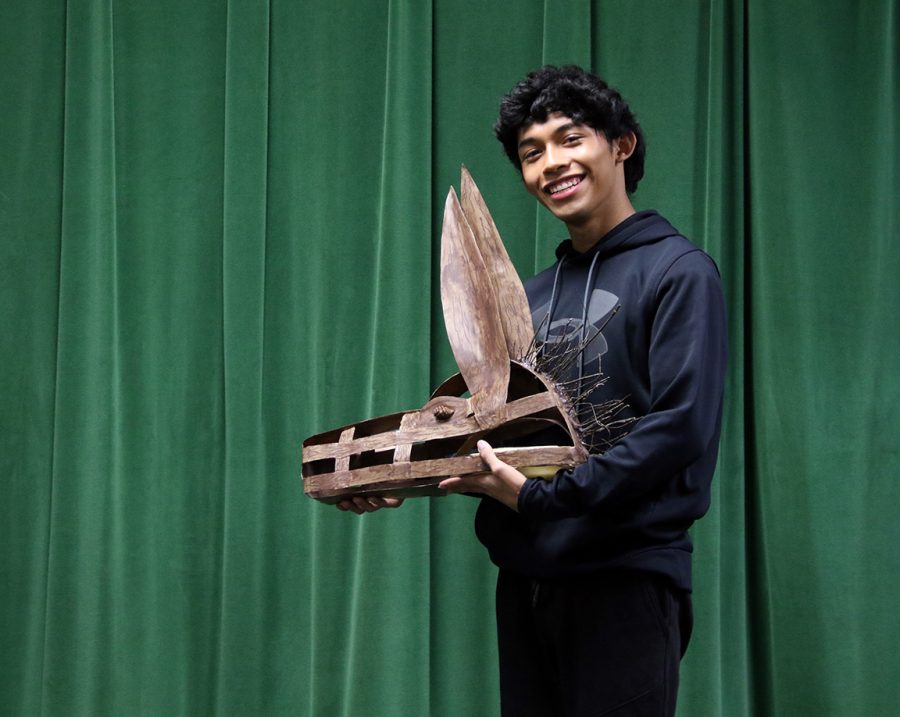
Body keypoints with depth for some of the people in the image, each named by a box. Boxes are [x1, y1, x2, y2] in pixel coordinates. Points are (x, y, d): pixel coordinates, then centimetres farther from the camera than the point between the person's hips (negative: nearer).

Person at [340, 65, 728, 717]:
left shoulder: (678, 272, -6)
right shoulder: (533, 295, 17)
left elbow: (680, 425, -16)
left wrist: (542, 495, -20)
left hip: (625, 578, -7)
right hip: (526, 579, 7)